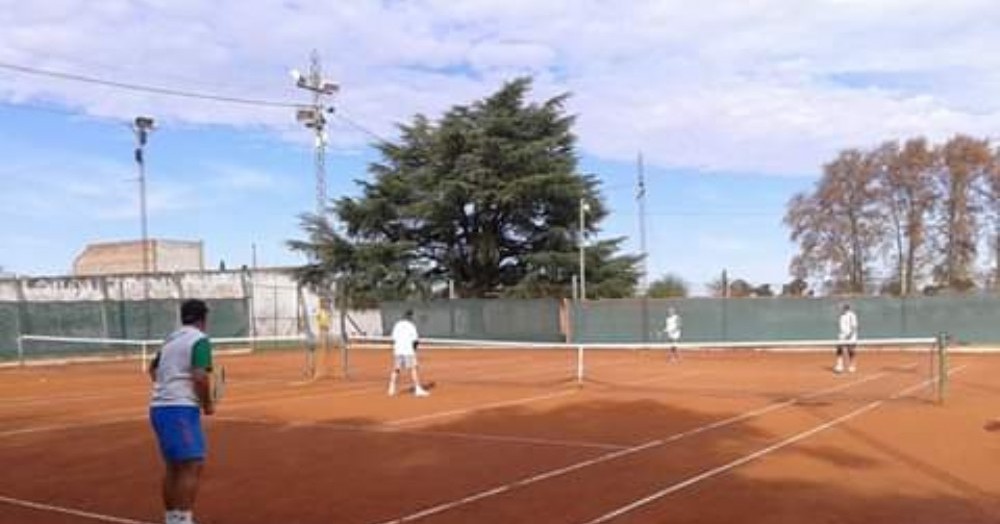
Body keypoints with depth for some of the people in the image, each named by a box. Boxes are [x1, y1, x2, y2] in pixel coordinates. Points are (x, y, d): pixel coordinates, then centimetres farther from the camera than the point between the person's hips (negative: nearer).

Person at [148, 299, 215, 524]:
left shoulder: (170, 339, 17)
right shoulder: (200, 339, -8)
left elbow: (153, 370, 33)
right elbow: (200, 376, -20)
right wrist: (207, 404, -6)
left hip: (159, 407, 9)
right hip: (180, 409, -9)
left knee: (173, 467, 16)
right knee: (192, 466, -9)